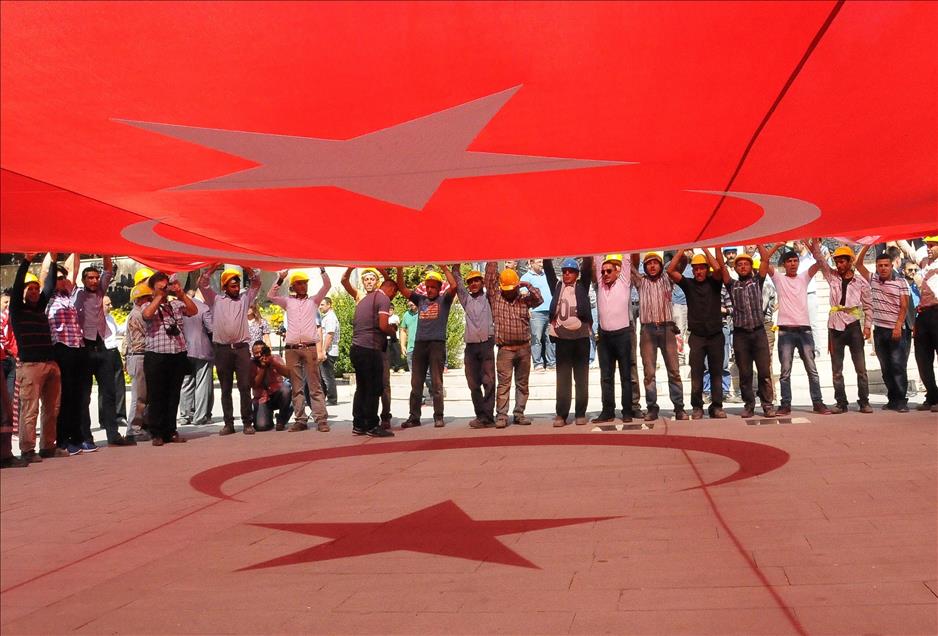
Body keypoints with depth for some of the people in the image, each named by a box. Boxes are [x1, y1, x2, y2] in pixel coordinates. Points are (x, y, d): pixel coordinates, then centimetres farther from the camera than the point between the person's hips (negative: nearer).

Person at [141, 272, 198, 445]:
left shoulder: (177, 303, 15)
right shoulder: (148, 306, 7)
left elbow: (193, 311, -1)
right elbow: (147, 314, -16)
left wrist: (181, 293, -7)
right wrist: (160, 296, -8)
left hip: (178, 355, 3)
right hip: (156, 355, -3)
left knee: (173, 395, 8)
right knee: (156, 396, 1)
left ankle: (170, 431, 15)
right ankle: (156, 433, 7)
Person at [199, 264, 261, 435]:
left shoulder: (245, 299, 13)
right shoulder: (216, 300, 10)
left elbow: (256, 282, 9)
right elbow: (202, 283, 4)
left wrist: (245, 266, 0)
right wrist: (216, 266, -1)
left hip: (242, 347, 0)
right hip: (222, 349, 0)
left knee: (245, 386, -3)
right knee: (226, 389, 5)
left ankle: (247, 422, 2)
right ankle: (228, 423, 11)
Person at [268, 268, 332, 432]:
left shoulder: (314, 300, 13)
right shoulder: (288, 301, 16)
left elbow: (327, 286, 3)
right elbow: (270, 296, 4)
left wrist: (322, 269, -7)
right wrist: (280, 278, -1)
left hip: (310, 348, -2)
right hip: (292, 349, 2)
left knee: (315, 386, -4)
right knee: (296, 387, 4)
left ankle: (321, 420, -7)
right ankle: (300, 420, 8)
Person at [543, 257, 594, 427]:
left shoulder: (582, 286, 9)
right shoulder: (557, 286, 13)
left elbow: (587, 267, -1)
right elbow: (548, 268, 7)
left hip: (581, 336, -1)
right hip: (561, 337, 1)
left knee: (581, 378, 4)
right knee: (562, 378, 2)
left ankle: (580, 414, 10)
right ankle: (561, 414, 4)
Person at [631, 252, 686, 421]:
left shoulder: (667, 280, 14)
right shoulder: (641, 281, 13)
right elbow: (633, 264, 3)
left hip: (667, 328, 0)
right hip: (648, 329, 0)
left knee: (674, 371, -1)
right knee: (649, 372, -1)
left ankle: (679, 408, 1)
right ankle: (652, 408, 3)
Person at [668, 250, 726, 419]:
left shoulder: (714, 283, 5)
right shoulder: (688, 284, 7)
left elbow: (718, 269, -16)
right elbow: (671, 270, -4)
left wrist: (705, 248, -9)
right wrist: (682, 249, -4)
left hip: (715, 335, 0)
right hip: (697, 336, 0)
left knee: (716, 373, 5)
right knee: (696, 373, -1)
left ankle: (716, 406, 10)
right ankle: (697, 407, 6)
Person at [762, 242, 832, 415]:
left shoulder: (804, 277, 12)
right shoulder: (778, 278, 6)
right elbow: (765, 260, -6)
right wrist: (778, 246, -6)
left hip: (804, 329, 2)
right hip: (785, 330, -2)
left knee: (812, 369, 3)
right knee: (785, 371, 2)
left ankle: (818, 402, 8)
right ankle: (785, 404, 7)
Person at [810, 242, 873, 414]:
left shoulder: (861, 282, 2)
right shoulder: (832, 276, 8)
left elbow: (868, 306, 4)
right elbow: (819, 259, 2)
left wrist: (868, 325, -3)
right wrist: (815, 242, -11)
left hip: (853, 325, -2)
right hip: (835, 326, 2)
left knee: (860, 367, 0)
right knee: (836, 369, 3)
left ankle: (864, 401, 6)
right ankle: (841, 403, 9)